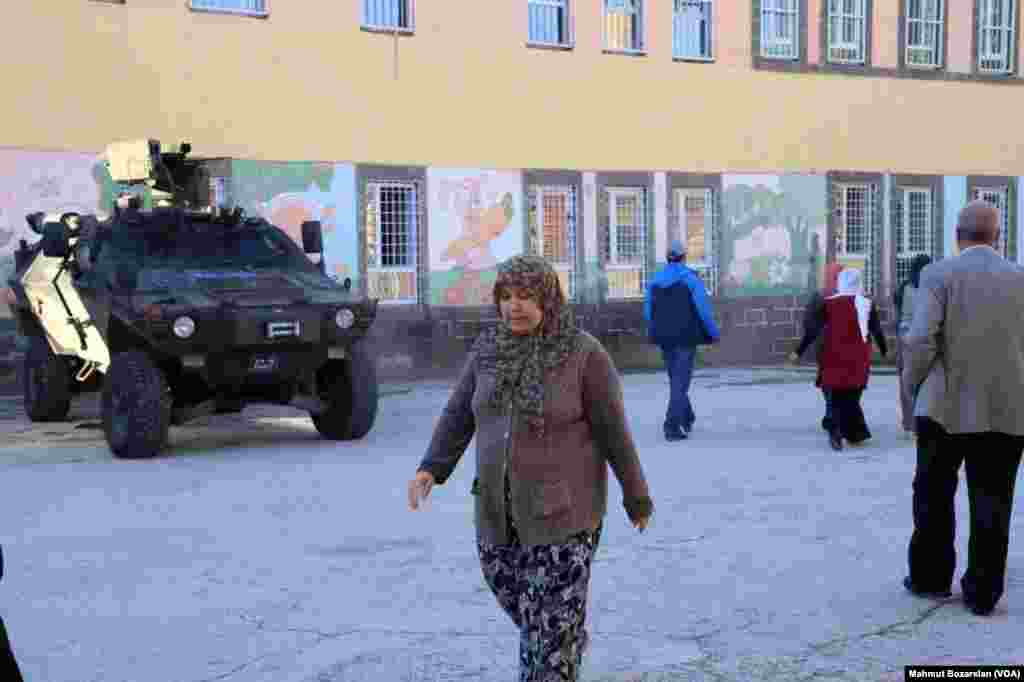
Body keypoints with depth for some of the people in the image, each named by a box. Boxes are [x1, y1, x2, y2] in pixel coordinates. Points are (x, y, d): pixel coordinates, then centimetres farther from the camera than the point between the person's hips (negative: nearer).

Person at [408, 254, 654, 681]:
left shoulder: (584, 354, -12)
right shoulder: (489, 349, 3)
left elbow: (614, 432, -8)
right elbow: (458, 415, 5)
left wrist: (637, 497, -2)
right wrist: (430, 470, -8)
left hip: (561, 511, -5)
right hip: (499, 509, 6)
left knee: (554, 623, -2)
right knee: (516, 602, 19)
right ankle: (571, 646, 48)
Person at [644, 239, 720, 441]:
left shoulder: (656, 279, 4)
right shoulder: (691, 278, -10)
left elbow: (648, 312, 7)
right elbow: (703, 309, -12)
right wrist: (714, 333, 2)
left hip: (665, 337, 5)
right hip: (686, 336, -5)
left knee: (675, 378, 21)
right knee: (680, 381, -4)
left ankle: (687, 418, 36)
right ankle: (672, 426, -14)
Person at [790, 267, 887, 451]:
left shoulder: (829, 304, -3)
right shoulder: (867, 304, -1)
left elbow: (813, 330, -4)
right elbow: (877, 331, 6)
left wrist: (799, 352, 1)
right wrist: (884, 351, 22)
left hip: (835, 357, 0)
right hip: (859, 359, 0)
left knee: (838, 395, 9)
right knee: (852, 395, 12)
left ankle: (838, 429, -9)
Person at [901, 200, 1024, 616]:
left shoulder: (938, 275, -7)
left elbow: (920, 340, -16)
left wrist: (913, 384, -1)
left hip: (946, 406, -2)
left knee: (934, 496, 15)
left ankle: (931, 577, 23)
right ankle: (982, 593, 12)